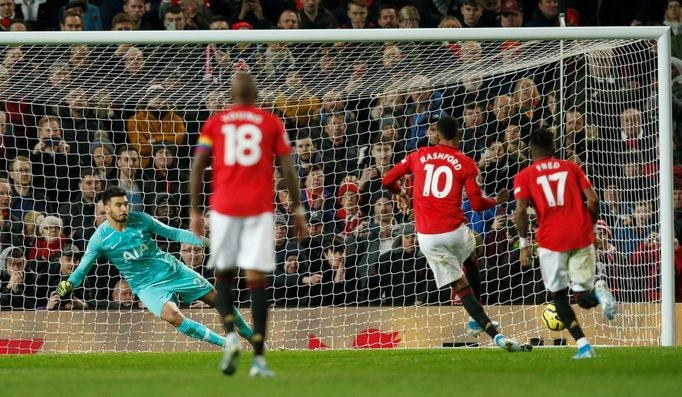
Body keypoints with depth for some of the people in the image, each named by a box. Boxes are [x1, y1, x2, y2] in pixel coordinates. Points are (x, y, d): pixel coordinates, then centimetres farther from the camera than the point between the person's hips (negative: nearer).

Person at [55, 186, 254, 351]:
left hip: (173, 270, 3)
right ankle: (226, 344, -23)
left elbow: (173, 233, 3)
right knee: (172, 315, -31)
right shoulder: (100, 238, -14)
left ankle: (247, 332, 33)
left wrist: (204, 240, -4)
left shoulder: (141, 219, -8)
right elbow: (83, 268, -9)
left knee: (216, 298, 6)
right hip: (147, 286, -3)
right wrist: (69, 284, -29)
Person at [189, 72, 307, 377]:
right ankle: (258, 359, -8)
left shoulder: (215, 123, 9)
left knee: (224, 274, 16)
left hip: (224, 206, 1)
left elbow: (197, 167, 4)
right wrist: (298, 210, 10)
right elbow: (287, 169, 3)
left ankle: (230, 336, -8)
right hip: (260, 208, -1)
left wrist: (195, 211, 9)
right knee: (257, 279, -3)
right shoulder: (271, 123, 7)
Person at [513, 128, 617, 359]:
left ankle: (583, 345, -2)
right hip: (582, 236, 2)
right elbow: (593, 199, 4)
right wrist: (591, 227, 17)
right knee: (584, 298, 10)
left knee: (557, 295, 13)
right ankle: (597, 290, -28)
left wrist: (524, 244, 1)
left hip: (551, 240, -2)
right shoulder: (571, 167, 13)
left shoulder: (524, 176, 6)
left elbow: (521, 210, -7)